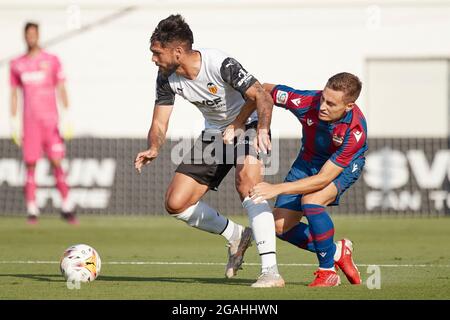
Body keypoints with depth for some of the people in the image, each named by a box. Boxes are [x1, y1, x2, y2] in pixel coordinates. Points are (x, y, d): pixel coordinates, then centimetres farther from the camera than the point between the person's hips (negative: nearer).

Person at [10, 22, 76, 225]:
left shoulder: (52, 61, 6)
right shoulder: (17, 65, 9)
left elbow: (61, 89, 5)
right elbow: (13, 94, 12)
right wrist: (15, 123, 7)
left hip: (50, 120, -1)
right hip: (29, 122, 1)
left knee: (56, 162, -7)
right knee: (30, 164, -3)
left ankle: (67, 207, 1)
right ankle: (32, 211, 0)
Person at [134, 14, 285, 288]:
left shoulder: (221, 65, -30)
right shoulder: (167, 78, -12)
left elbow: (262, 96, -33)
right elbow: (159, 123, -7)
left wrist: (262, 130, -52)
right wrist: (154, 149, -30)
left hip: (248, 126, -7)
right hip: (214, 134, 7)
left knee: (247, 183, -34)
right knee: (176, 203, -2)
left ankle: (271, 271, -35)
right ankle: (236, 237, 22)